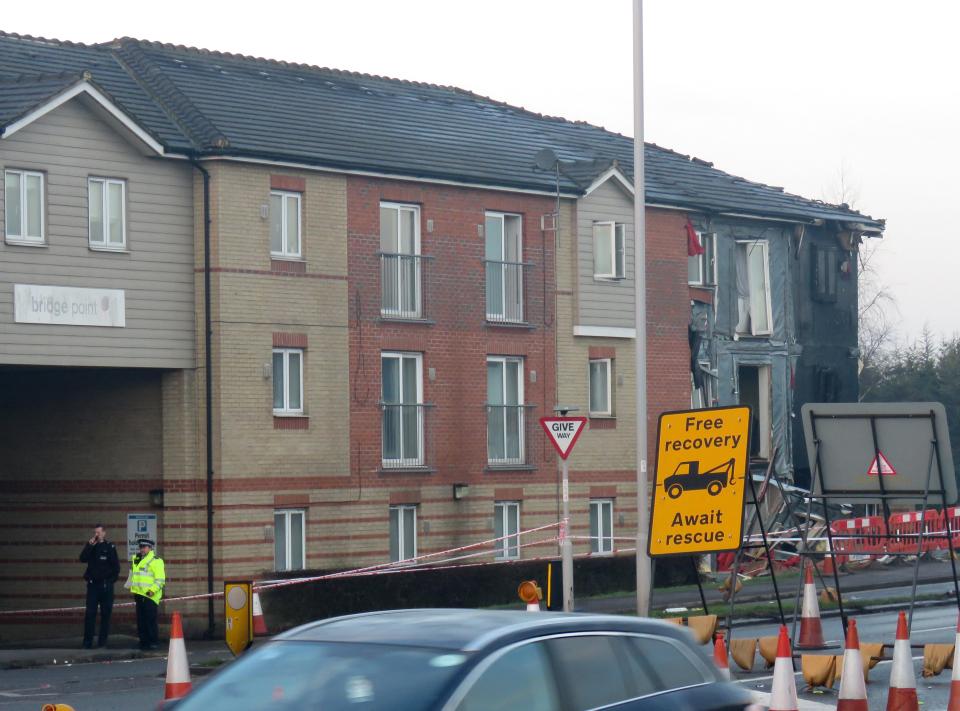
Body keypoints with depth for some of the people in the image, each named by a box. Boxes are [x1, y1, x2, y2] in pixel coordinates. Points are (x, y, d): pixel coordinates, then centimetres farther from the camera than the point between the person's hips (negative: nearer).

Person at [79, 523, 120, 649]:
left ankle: (102, 642, 8)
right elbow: (83, 559, -8)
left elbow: (116, 566, 3)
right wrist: (90, 545, -13)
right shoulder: (91, 546, 9)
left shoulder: (110, 547, 3)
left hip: (106, 585, -1)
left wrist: (112, 579, -4)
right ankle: (87, 642, -3)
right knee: (90, 614, -4)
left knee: (106, 614, 2)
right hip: (93, 584, 1)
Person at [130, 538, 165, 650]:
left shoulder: (155, 561, -5)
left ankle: (152, 642, -4)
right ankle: (143, 641, 13)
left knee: (150, 620, -8)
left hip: (150, 596, -7)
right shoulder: (136, 559, 18)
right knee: (141, 621, 8)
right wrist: (132, 589, 24)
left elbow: (160, 580, -11)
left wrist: (152, 590, -20)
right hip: (139, 595, 7)